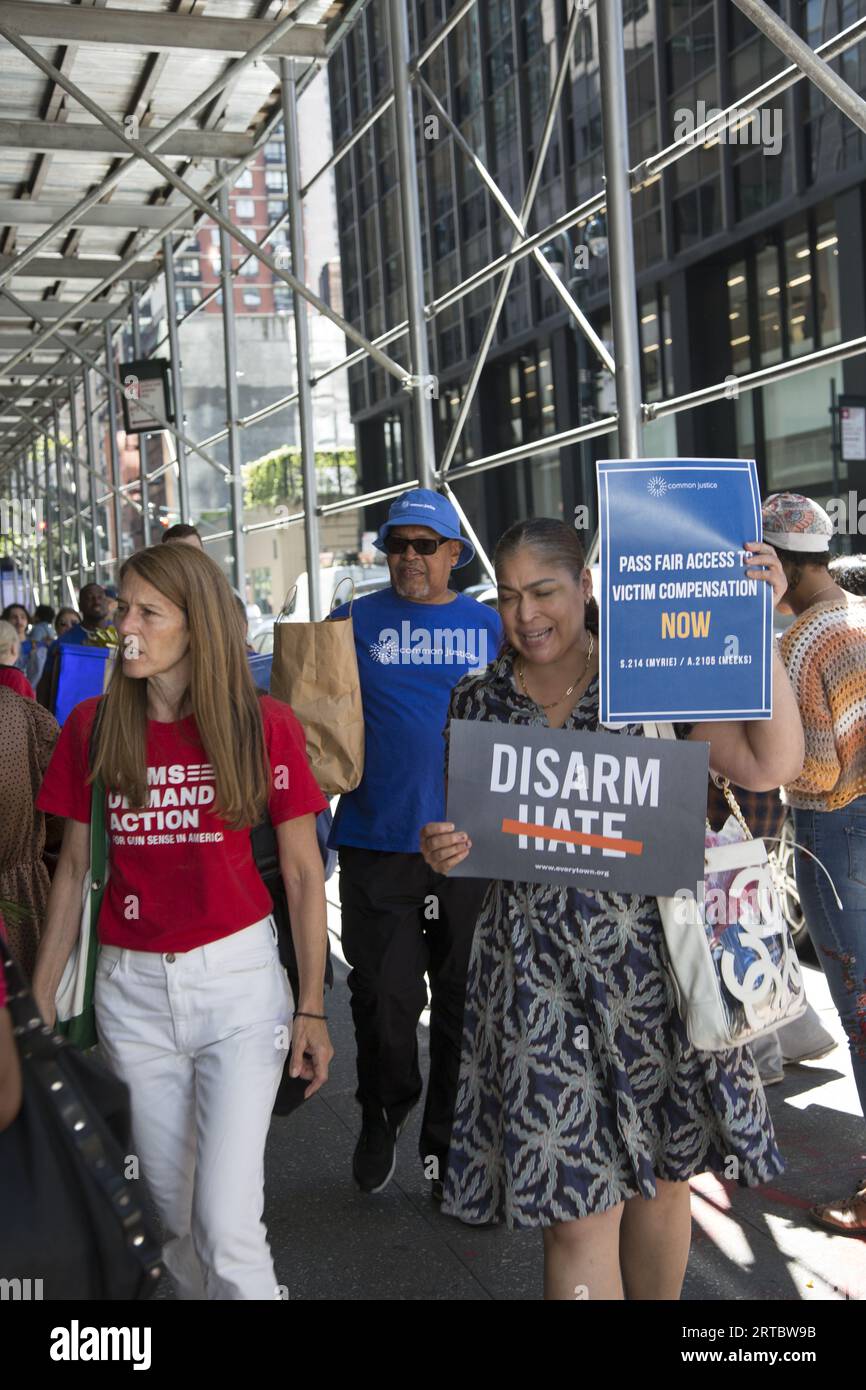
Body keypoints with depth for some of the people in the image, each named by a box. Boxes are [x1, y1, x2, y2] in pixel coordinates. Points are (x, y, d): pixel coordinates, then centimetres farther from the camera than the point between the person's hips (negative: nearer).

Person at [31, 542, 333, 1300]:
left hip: (238, 980, -2)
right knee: (175, 1215, 14)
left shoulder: (264, 725, -6)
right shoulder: (93, 726, 1)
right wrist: (41, 997, 7)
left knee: (227, 1226, -7)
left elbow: (303, 873, -1)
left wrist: (311, 1008, -2)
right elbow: (75, 868, 8)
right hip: (133, 988, 3)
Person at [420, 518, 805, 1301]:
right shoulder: (479, 702, 4)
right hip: (540, 976, 0)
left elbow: (769, 765, -11)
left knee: (663, 1176, 15)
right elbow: (467, 832, 13)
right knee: (580, 1210, 0)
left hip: (655, 962, 0)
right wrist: (445, 853, -10)